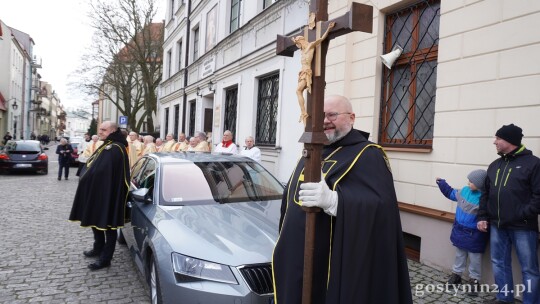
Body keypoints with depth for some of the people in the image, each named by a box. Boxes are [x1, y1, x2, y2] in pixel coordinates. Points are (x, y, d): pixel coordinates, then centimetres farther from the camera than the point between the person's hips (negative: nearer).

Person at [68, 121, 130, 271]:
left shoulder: (116, 149, -20)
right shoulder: (106, 146, 13)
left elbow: (100, 171, -26)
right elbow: (94, 168, 15)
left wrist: (85, 179, -14)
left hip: (108, 193, -10)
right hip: (97, 191, 10)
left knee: (107, 224, 0)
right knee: (95, 220, 21)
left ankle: (105, 258, 9)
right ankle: (98, 248, 38)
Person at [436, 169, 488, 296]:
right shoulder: (464, 191, -4)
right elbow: (451, 193, 14)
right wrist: (441, 183, 15)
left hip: (474, 235, -6)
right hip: (459, 231, 6)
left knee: (474, 259, 12)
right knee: (459, 255, 22)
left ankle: (475, 280, 27)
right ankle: (456, 274, 36)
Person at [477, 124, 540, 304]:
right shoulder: (494, 165, 13)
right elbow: (486, 193, 17)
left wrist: (523, 215, -20)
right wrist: (482, 216, 8)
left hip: (523, 227, -6)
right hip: (497, 226, 6)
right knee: (499, 264, 14)